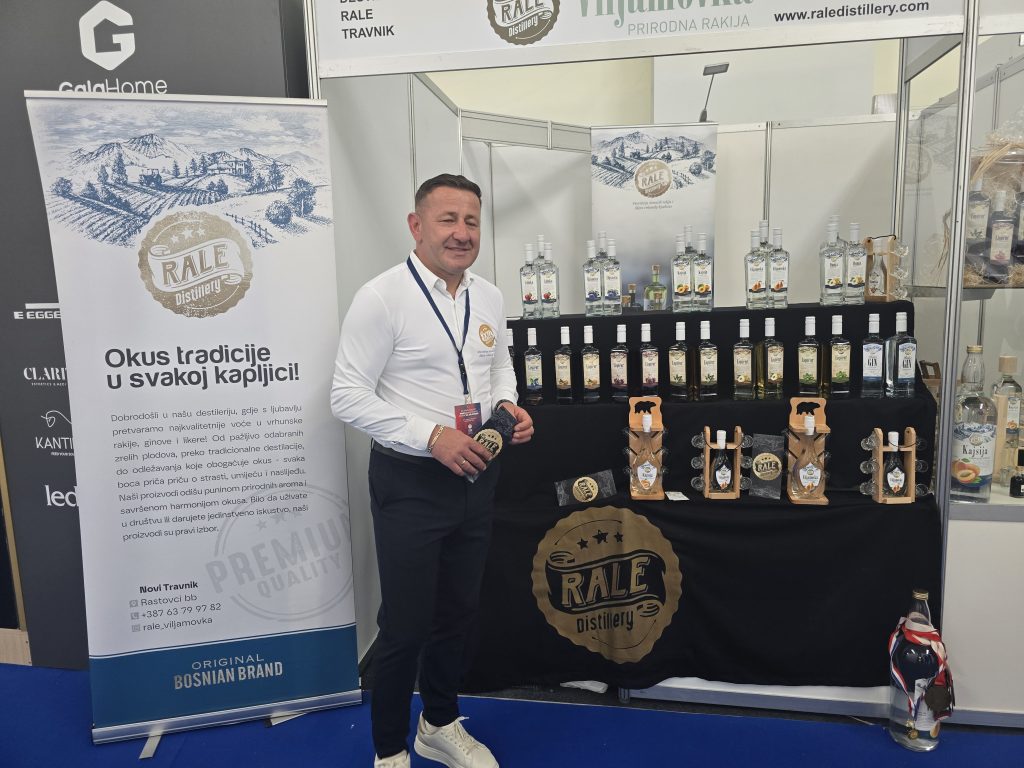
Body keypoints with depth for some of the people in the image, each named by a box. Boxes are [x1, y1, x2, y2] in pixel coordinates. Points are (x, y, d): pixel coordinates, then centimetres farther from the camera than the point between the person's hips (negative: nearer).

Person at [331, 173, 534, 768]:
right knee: (406, 624, 5)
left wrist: (507, 403, -1)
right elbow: (349, 396, -16)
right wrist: (432, 436, -22)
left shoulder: (490, 297, 6)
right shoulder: (382, 297, -14)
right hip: (410, 481, -6)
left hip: (477, 475, 7)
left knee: (460, 613, 20)